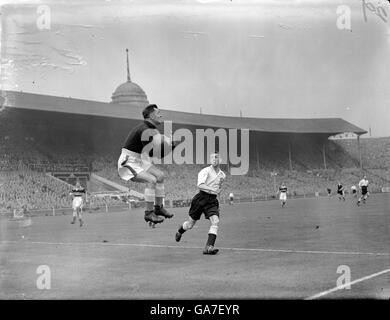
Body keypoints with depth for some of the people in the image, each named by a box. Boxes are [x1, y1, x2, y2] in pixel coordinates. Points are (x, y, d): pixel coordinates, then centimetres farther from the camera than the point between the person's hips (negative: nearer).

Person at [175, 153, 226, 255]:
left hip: (212, 200, 4)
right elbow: (200, 185, -25)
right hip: (201, 198, -4)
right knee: (190, 224, 9)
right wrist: (213, 189, -33)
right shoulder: (205, 171, -10)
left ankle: (209, 247, -24)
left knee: (215, 221, -20)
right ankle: (179, 232, 43)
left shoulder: (222, 175, 11)